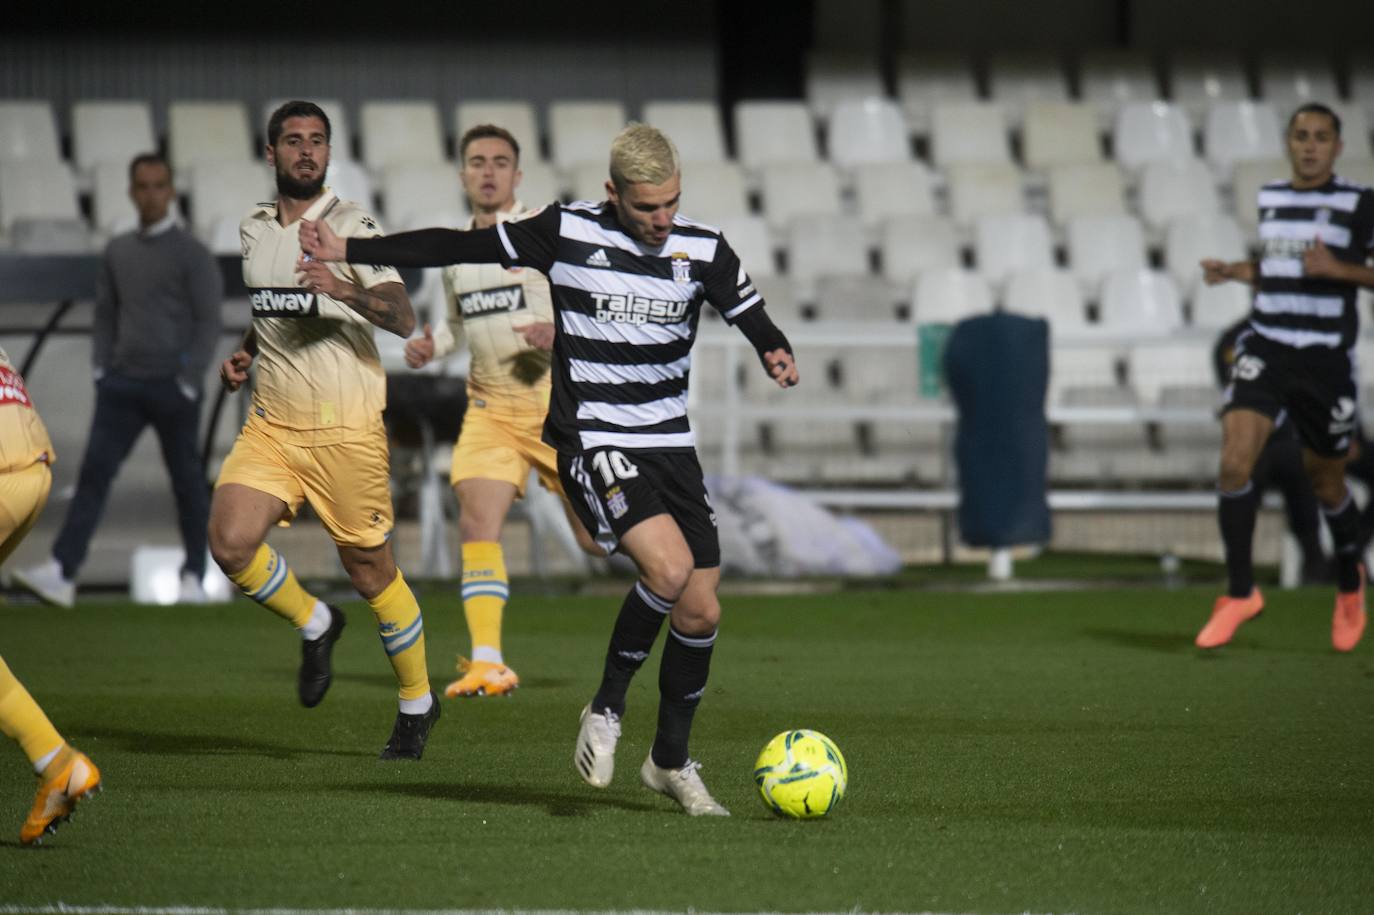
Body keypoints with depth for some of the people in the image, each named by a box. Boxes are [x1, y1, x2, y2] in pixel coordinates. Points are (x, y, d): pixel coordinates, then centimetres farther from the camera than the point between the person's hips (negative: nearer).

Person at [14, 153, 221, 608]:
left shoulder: (191, 254, -5)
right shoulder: (117, 251, 10)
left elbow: (208, 322, -7)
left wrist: (188, 382, -13)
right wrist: (101, 369, 6)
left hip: (172, 386, -4)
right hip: (123, 384, 4)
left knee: (186, 480, 5)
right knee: (94, 472, -7)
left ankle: (195, 575, 18)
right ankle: (62, 573, -17)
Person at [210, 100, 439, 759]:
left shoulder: (351, 226, -7)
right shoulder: (253, 229, 11)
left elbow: (402, 319, -19)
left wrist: (345, 288, -36)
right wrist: (244, 354, 12)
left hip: (346, 428, -5)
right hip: (270, 424, 5)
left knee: (370, 572, 2)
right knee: (230, 543, -15)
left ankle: (418, 702, 23)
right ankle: (314, 625, 14)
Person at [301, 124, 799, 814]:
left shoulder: (703, 250, 0)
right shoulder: (567, 233, -6)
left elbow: (753, 317, 4)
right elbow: (458, 247, 1)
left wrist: (779, 355, -21)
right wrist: (347, 251, 2)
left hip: (670, 445, 5)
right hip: (591, 441, -4)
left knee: (700, 609, 3)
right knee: (669, 567, -26)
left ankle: (671, 760, 23)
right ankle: (606, 710, -6)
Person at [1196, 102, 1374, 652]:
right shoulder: (1270, 199, 10)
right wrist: (1235, 272, 9)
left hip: (1325, 359, -3)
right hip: (1264, 348, 3)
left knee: (1325, 483, 10)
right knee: (1235, 459, -18)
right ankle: (1240, 592, -7)